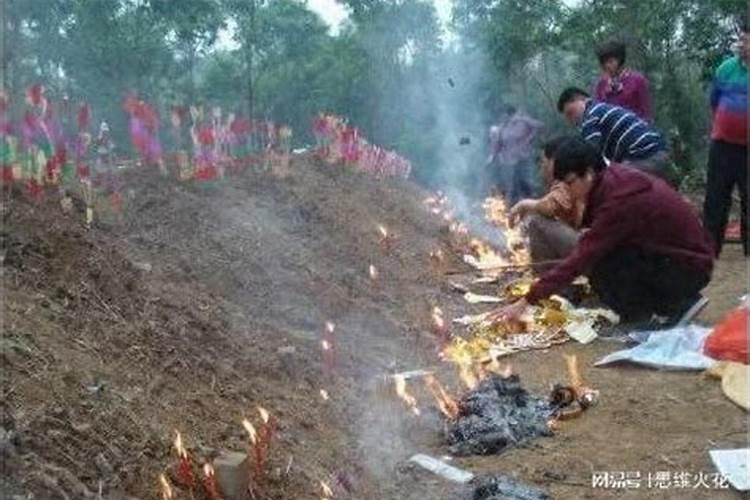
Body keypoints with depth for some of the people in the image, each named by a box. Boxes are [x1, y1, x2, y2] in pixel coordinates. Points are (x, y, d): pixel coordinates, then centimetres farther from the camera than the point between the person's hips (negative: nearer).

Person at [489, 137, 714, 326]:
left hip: (690, 267, -9)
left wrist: (526, 302, -28)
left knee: (597, 261, -21)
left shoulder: (620, 201, -27)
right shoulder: (614, 178, -2)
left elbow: (580, 258, -29)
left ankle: (675, 305, -2)